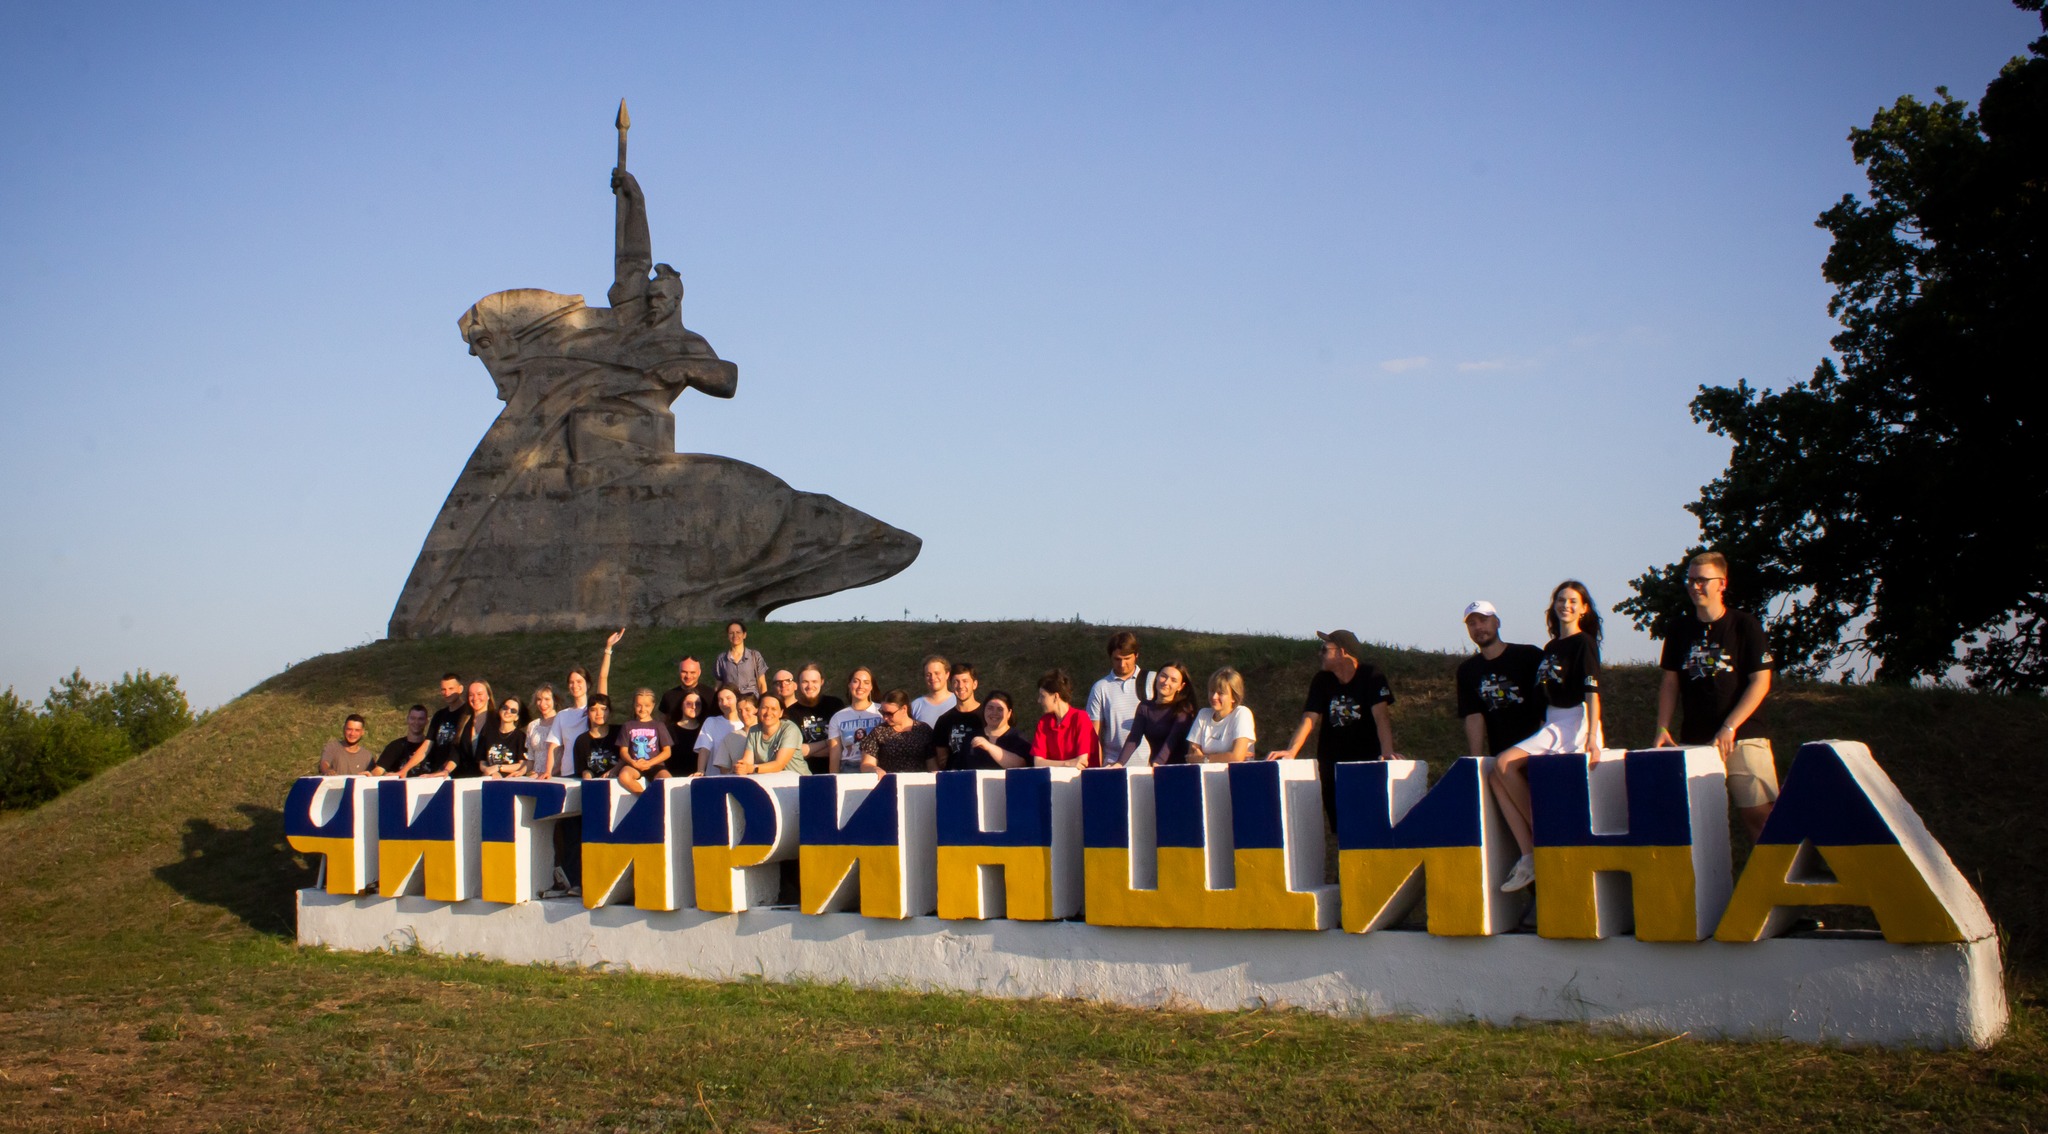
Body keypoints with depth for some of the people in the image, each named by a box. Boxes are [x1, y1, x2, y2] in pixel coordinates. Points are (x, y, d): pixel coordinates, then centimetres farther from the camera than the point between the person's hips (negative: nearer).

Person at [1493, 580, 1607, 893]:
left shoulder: (1584, 643, -4)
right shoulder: (1550, 648, 19)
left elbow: (1592, 690, -14)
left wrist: (1592, 736, -24)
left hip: (1574, 723, -8)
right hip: (1551, 724, 8)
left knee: (1505, 764, -23)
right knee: (1498, 776, -11)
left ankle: (1539, 832, -10)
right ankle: (1529, 858, -16)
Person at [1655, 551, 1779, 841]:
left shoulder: (1745, 625, -1)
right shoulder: (1681, 631, 10)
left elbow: (1761, 682, -5)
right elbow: (1670, 682, 14)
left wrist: (1729, 728, -12)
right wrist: (1663, 728, 1)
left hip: (1743, 739, -4)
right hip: (1693, 741, 4)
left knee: (1758, 813, -10)